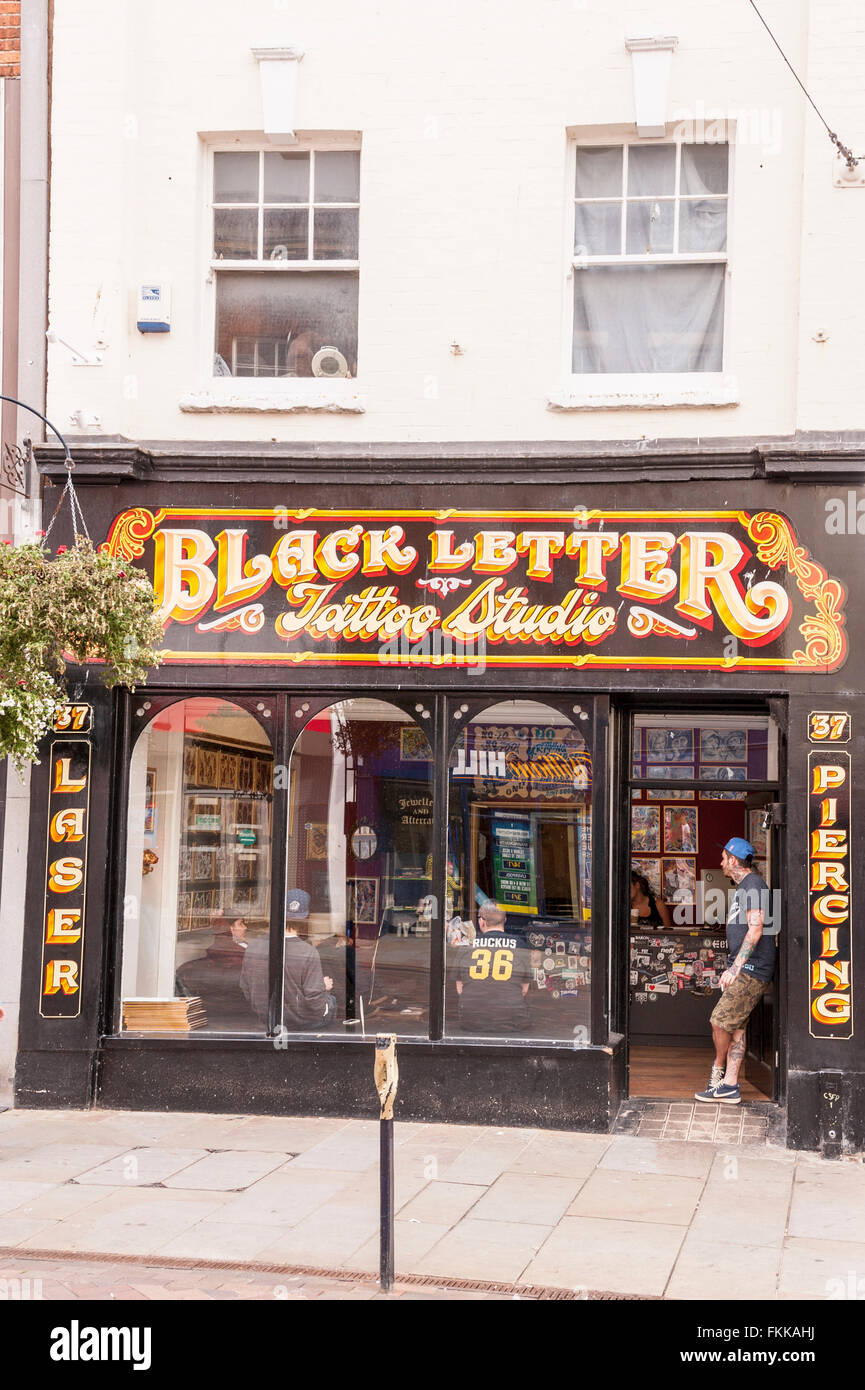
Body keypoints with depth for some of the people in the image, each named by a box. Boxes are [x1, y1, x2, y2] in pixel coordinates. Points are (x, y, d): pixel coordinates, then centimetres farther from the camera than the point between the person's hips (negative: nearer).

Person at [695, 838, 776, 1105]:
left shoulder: (753, 885, -11)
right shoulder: (743, 887, 22)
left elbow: (755, 930, -19)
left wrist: (735, 968, -20)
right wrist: (732, 968, 23)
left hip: (752, 970, -10)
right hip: (745, 969, 10)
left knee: (720, 1021, -8)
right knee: (735, 1027, 6)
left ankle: (718, 1071, 12)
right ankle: (729, 1086, 7)